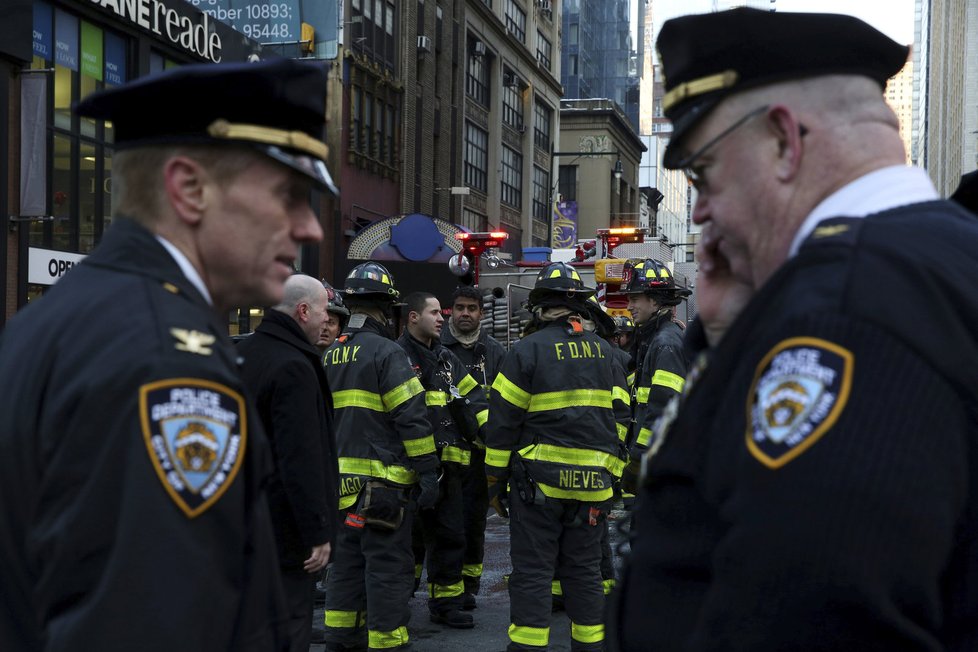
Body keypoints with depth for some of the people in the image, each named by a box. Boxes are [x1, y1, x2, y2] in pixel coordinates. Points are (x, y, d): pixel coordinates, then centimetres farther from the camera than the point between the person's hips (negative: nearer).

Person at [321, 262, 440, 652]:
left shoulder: (330, 357, 12)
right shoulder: (386, 352, -13)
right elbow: (412, 418, -17)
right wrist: (428, 472, -13)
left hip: (344, 481, 8)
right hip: (384, 481, -8)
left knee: (347, 559, 16)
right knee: (388, 565, -2)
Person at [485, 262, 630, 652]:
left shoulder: (528, 350, -7)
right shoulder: (602, 351, 9)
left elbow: (503, 419, -6)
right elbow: (619, 416, 11)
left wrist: (494, 476, 3)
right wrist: (613, 474, 17)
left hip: (540, 479, -4)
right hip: (592, 484, 4)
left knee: (531, 572, 1)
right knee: (584, 571, 12)